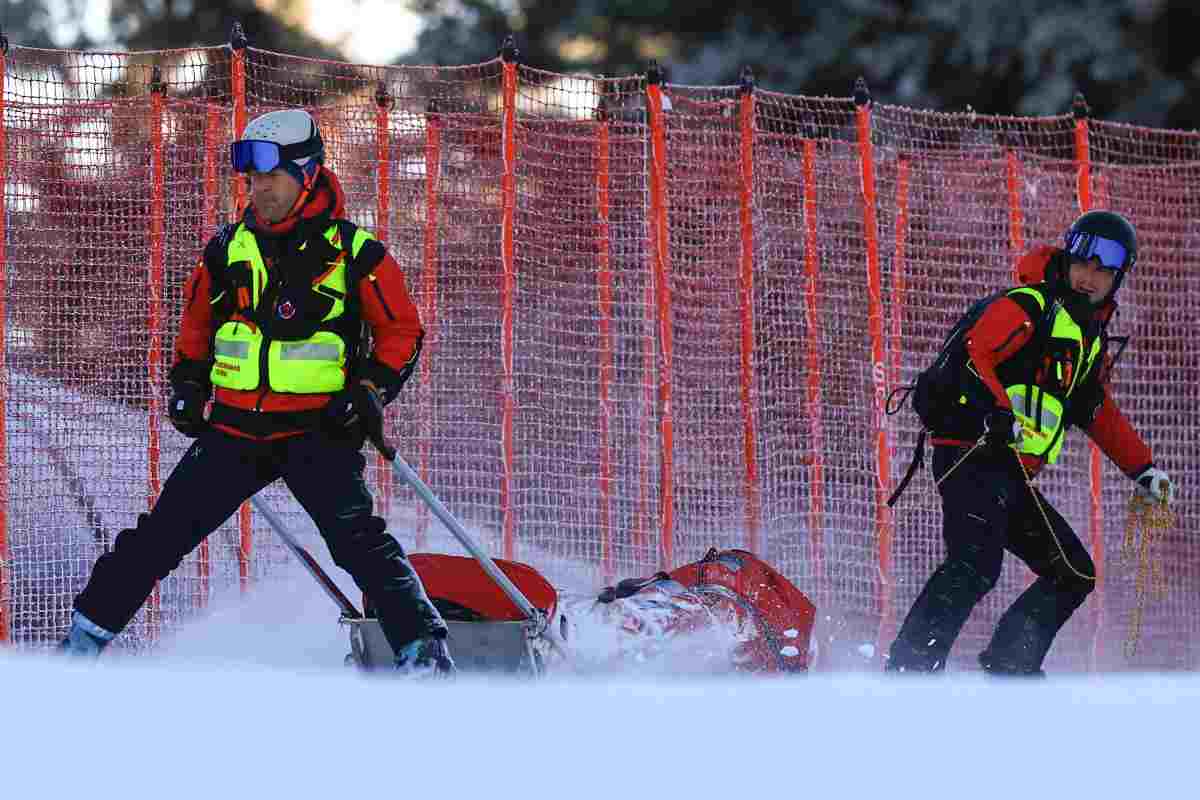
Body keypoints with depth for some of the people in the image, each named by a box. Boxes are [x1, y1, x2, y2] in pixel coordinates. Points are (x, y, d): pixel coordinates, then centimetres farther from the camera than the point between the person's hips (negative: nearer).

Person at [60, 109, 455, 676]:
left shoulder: (354, 254, -3)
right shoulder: (228, 252, 9)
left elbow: (402, 331, 4)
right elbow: (196, 324, 25)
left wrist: (372, 390, -8)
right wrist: (187, 383, 12)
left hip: (319, 430, -4)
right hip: (236, 428, 4)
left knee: (356, 538, -21)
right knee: (161, 535, 3)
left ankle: (422, 647, -23)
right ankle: (84, 639, 13)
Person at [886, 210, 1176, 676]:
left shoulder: (1092, 339, 23)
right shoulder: (1029, 306, -5)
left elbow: (1098, 413, 35)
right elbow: (974, 353, -20)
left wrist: (1143, 469, 34)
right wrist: (997, 409, -36)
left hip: (1013, 478, 10)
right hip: (972, 453, -10)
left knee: (1076, 575, 11)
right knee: (975, 564, -29)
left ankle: (1008, 665, 13)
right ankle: (909, 666, -34)